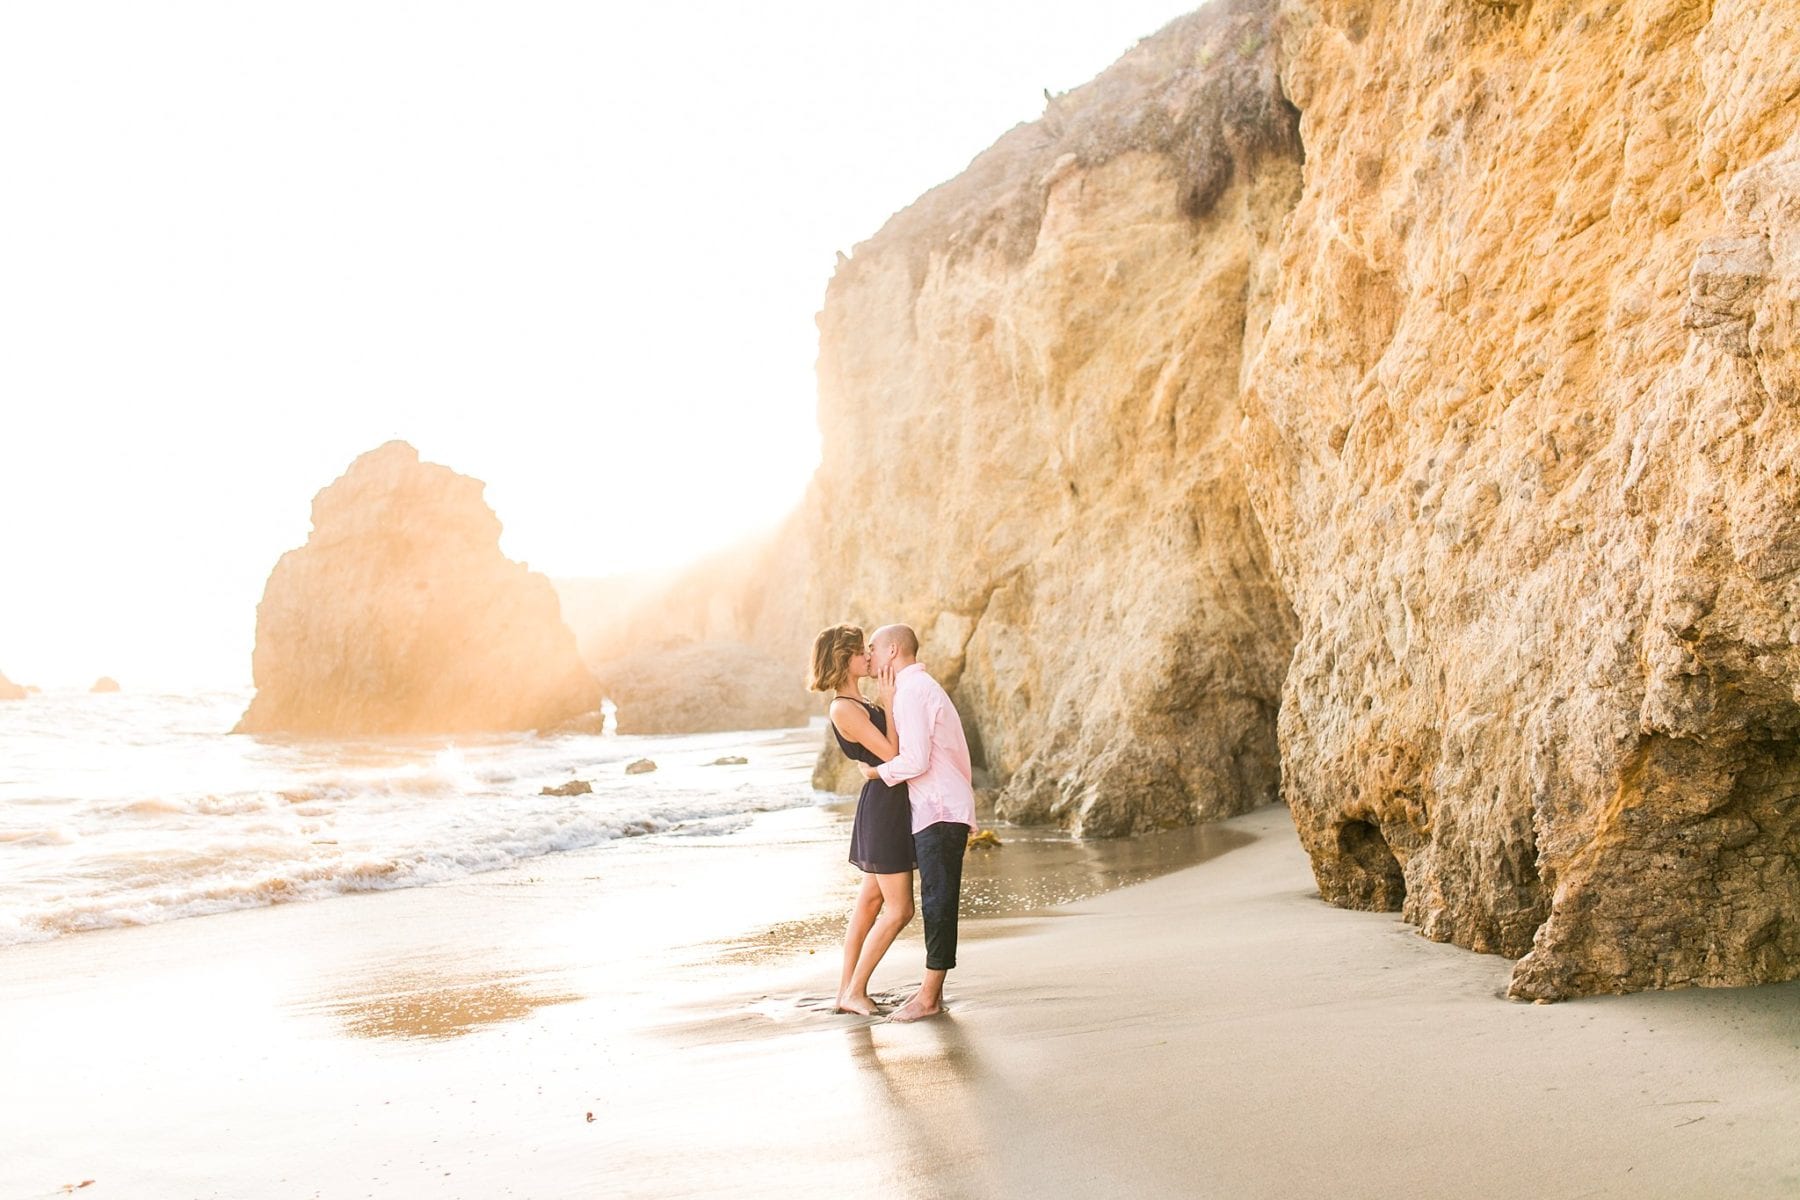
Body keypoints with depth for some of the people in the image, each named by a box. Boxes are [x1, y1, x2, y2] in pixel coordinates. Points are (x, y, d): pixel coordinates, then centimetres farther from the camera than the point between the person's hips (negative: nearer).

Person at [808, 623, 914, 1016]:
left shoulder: (857, 703, 12)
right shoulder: (843, 708, -18)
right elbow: (892, 754, -19)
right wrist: (889, 704, -15)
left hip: (889, 803, 10)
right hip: (882, 804, -10)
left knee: (870, 899, 15)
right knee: (899, 909, -4)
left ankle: (847, 991, 23)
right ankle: (855, 992, 7)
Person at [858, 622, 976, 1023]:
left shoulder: (911, 692, -13)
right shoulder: (924, 687, 19)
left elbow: (916, 760, -20)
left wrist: (877, 772, -4)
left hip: (939, 812, -10)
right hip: (944, 809, 10)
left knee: (938, 900, -6)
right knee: (938, 901, 11)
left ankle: (928, 997, -1)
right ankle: (933, 990, 16)